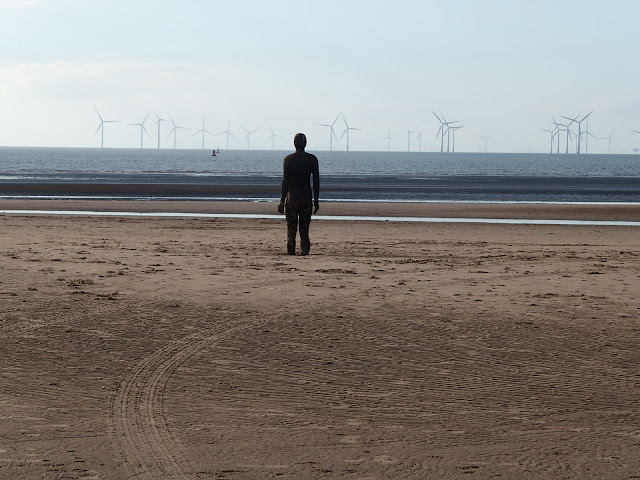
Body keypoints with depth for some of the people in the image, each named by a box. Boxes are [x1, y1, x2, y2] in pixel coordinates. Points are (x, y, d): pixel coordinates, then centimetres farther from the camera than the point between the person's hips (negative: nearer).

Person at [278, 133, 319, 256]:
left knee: (291, 228, 3)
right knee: (304, 228, 8)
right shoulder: (312, 159, 1)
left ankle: (291, 251, -1)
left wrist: (282, 201, -2)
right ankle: (305, 250, -5)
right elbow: (316, 182, 2)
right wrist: (316, 201, 9)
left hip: (292, 196, -2)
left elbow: (285, 181, -6)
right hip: (307, 197, 2)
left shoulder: (288, 159, -5)